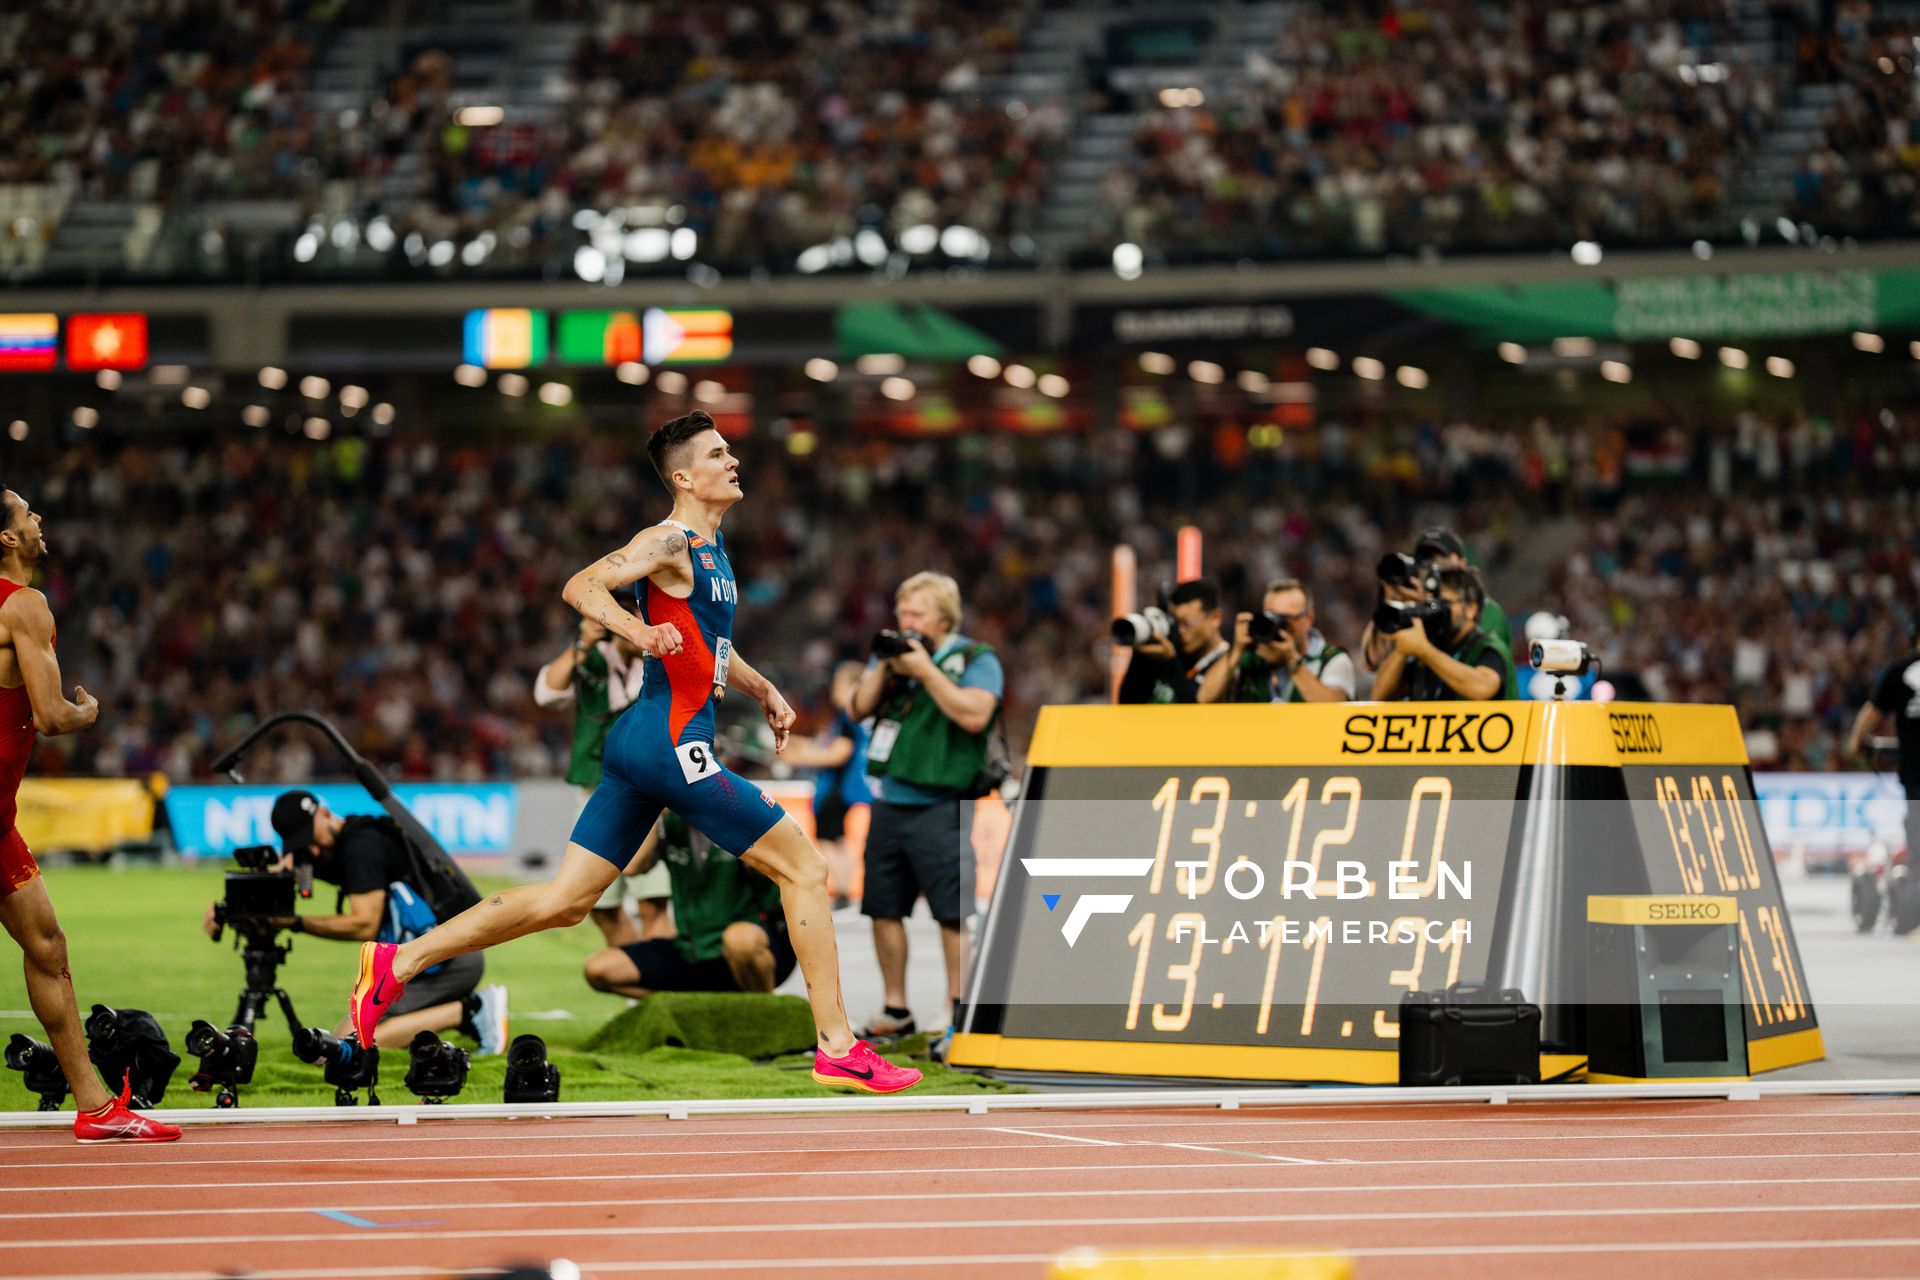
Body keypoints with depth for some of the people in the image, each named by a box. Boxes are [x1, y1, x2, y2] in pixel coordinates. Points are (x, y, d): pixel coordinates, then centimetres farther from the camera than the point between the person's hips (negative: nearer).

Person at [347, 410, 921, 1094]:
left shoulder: (711, 546, 19)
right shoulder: (670, 542, -10)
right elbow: (580, 586, -22)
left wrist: (761, 689, 23)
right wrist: (640, 631, -36)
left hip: (640, 748, 10)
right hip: (672, 742, -10)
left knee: (562, 902, 8)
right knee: (804, 868, -3)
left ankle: (398, 962, 7)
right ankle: (838, 1049, -1)